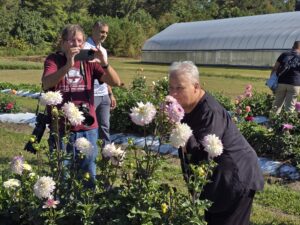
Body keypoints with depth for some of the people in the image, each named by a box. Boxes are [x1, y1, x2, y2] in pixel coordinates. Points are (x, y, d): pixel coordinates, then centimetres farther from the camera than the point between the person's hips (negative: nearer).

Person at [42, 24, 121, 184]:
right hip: (62, 128, -2)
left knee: (88, 173, 13)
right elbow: (46, 83, -22)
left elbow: (116, 82, -4)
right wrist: (69, 64, -32)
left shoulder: (88, 61, 4)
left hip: (88, 128, 3)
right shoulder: (54, 60, -2)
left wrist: (103, 62, -20)